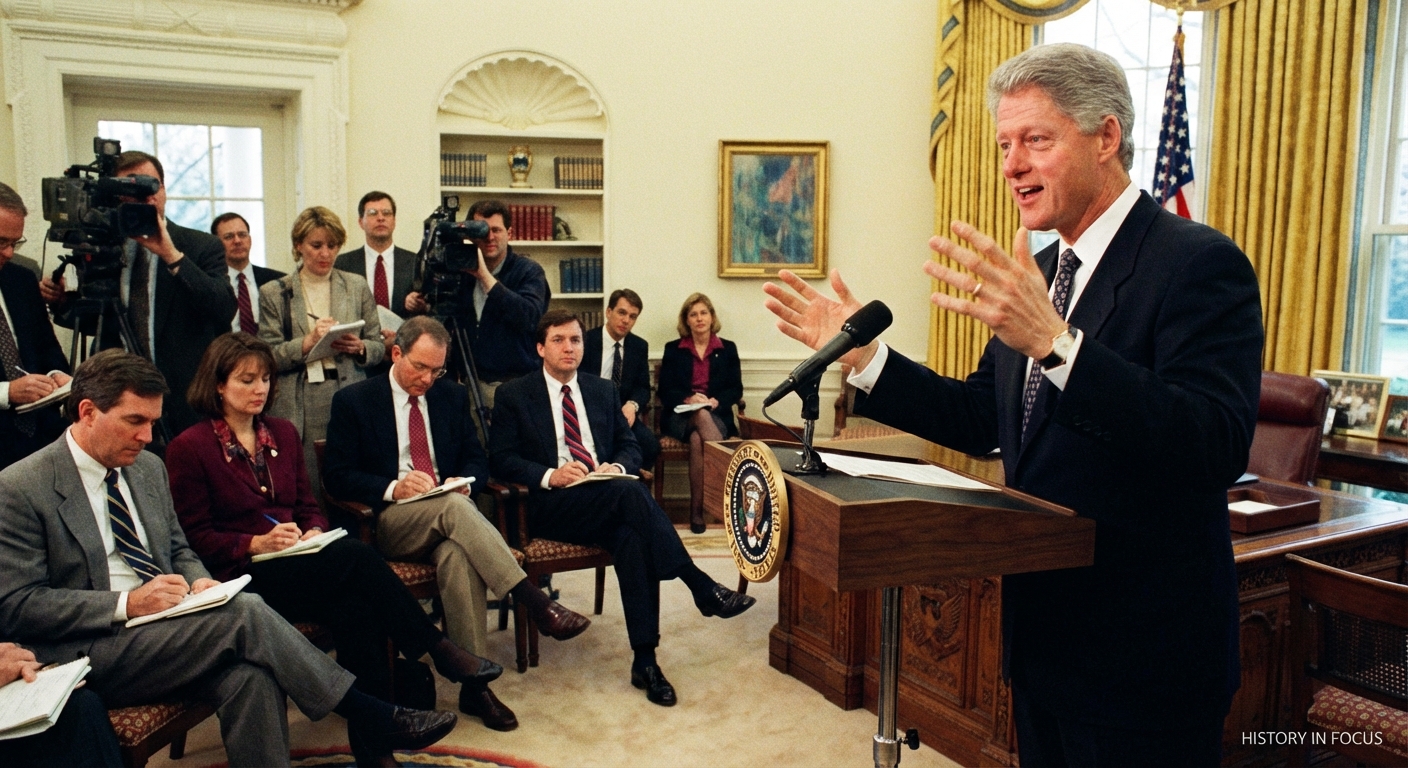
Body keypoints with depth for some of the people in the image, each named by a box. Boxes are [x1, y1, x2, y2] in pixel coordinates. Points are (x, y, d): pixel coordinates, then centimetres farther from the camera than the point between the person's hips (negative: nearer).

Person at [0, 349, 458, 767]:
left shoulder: (148, 468, 12)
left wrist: (197, 582, -2)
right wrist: (127, 604, -21)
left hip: (159, 631, 6)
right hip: (86, 654, -6)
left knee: (249, 676, -28)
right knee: (244, 611, -27)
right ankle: (368, 718, -18)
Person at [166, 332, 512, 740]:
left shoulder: (283, 434, 16)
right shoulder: (189, 448, -1)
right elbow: (195, 537, -4)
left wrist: (314, 533, -5)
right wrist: (256, 543, -19)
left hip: (295, 563, 6)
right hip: (241, 577, -5)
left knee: (354, 602, -30)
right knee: (354, 556, -30)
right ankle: (440, 651, -23)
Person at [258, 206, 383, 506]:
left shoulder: (357, 287, 12)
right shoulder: (274, 293, 8)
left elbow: (378, 347, 12)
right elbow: (268, 357, 1)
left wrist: (358, 347, -9)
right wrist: (307, 343, -14)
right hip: (299, 413, -1)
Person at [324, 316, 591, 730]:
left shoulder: (452, 395, 13)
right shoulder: (353, 401, 2)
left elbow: (476, 459, 16)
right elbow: (338, 475, -2)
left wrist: (464, 481, -9)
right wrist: (392, 488, -20)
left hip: (449, 510, 3)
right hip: (386, 521, -2)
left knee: (458, 554, -35)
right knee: (452, 507, -36)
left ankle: (474, 684, -33)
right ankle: (536, 602, -39)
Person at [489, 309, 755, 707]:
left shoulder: (603, 391, 20)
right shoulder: (514, 395, 8)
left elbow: (629, 445, 18)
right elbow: (500, 459, 0)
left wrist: (617, 467, -7)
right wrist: (549, 476, -17)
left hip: (607, 501, 4)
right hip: (551, 506, -4)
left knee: (632, 537, -32)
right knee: (629, 492, -34)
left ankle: (645, 660, -29)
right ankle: (702, 587, -32)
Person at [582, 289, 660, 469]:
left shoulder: (640, 346, 9)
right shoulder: (585, 341, -3)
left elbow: (643, 387, 9)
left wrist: (632, 405, -14)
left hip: (622, 414, 4)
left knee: (650, 444, -26)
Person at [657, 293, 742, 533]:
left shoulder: (728, 349, 12)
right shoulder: (673, 350, 12)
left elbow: (736, 390, 6)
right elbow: (665, 391, 4)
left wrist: (716, 401, -15)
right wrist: (689, 399, -17)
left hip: (717, 415, 0)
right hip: (680, 416, 0)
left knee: (698, 439, -36)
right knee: (701, 418, -38)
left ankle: (697, 509, -35)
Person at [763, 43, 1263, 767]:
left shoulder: (1199, 262, -16)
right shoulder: (1037, 271, 8)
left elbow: (1218, 448, -29)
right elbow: (980, 418, 9)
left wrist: (1054, 340, -39)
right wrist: (862, 354, -1)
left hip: (1142, 655, -7)